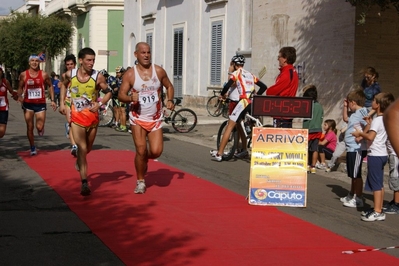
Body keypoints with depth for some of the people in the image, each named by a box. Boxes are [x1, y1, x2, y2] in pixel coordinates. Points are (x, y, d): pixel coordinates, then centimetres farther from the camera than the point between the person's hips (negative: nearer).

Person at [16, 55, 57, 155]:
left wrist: (52, 100, 2)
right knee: (30, 127, 5)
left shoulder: (44, 75, -4)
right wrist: (19, 96, -13)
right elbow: (20, 88, 8)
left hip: (40, 104, -1)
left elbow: (50, 86, 9)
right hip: (28, 104, 1)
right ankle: (32, 148, 20)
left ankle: (41, 129, 28)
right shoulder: (23, 75, -2)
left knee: (39, 127, -10)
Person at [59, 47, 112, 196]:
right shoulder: (70, 74, -7)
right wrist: (62, 103, 9)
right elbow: (64, 85, 16)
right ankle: (84, 183, -15)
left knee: (88, 148, 19)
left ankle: (79, 160, 55)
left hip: (92, 116, 1)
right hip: (76, 117, -1)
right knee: (82, 148, -13)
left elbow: (108, 93, 1)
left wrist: (100, 104, -16)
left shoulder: (98, 77, -11)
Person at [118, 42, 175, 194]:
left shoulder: (159, 71, -2)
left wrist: (170, 100, -6)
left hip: (155, 119, 2)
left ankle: (145, 158, 29)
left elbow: (169, 86, 12)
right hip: (138, 118, -2)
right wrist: (131, 98, -29)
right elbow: (121, 95, -7)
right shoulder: (130, 74, -8)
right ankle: (140, 181, 13)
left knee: (156, 151, -8)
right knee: (140, 150, -8)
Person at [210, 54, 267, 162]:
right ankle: (244, 150, 31)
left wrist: (223, 94, 5)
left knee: (230, 126, -5)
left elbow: (227, 85, -12)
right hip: (253, 103, 7)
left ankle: (219, 154, -7)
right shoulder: (250, 74, 24)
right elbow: (263, 86, 22)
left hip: (244, 101, -7)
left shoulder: (236, 73, 4)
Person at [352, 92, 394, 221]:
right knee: (379, 184, 13)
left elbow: (370, 137, -25)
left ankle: (377, 212, -7)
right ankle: (378, 209, 19)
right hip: (382, 154, 10)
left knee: (376, 184, -7)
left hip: (375, 155, -10)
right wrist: (370, 123, 16)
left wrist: (360, 133, -9)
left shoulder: (377, 120, -16)